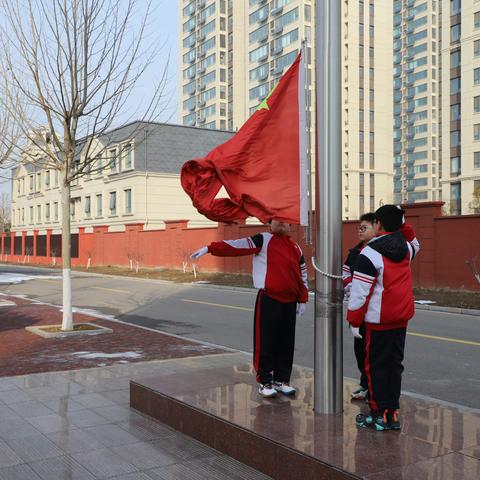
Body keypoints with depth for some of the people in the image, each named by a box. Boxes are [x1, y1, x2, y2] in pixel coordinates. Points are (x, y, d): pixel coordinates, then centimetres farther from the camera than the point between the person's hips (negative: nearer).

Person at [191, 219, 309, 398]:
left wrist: (303, 299, 18)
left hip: (290, 303, 6)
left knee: (286, 344, 11)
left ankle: (282, 380, 25)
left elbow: (302, 273, 22)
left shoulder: (295, 247, 15)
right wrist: (210, 248, -24)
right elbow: (236, 245, -13)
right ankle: (264, 382, 10)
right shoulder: (263, 240, -2)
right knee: (265, 342, -3)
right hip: (268, 301, -5)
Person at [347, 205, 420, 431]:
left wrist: (354, 321, -7)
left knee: (377, 366, 4)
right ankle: (393, 414, 18)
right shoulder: (407, 247, 4)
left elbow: (360, 292, -15)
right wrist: (403, 224, 19)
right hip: (401, 318, 6)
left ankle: (379, 414, 10)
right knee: (395, 364, 12)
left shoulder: (369, 254, -15)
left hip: (378, 319, -6)